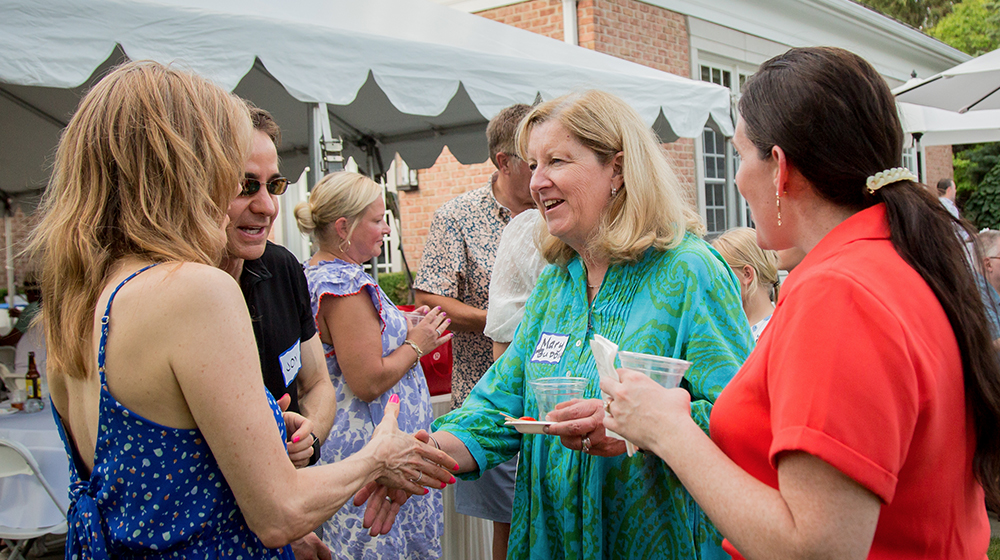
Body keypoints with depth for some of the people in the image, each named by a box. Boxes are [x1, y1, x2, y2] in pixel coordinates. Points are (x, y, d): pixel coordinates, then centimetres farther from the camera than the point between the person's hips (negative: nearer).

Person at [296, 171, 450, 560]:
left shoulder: (315, 273, 12)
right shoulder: (346, 284, -20)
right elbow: (368, 382, -23)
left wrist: (407, 332, 15)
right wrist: (415, 345, -9)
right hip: (372, 452, -10)